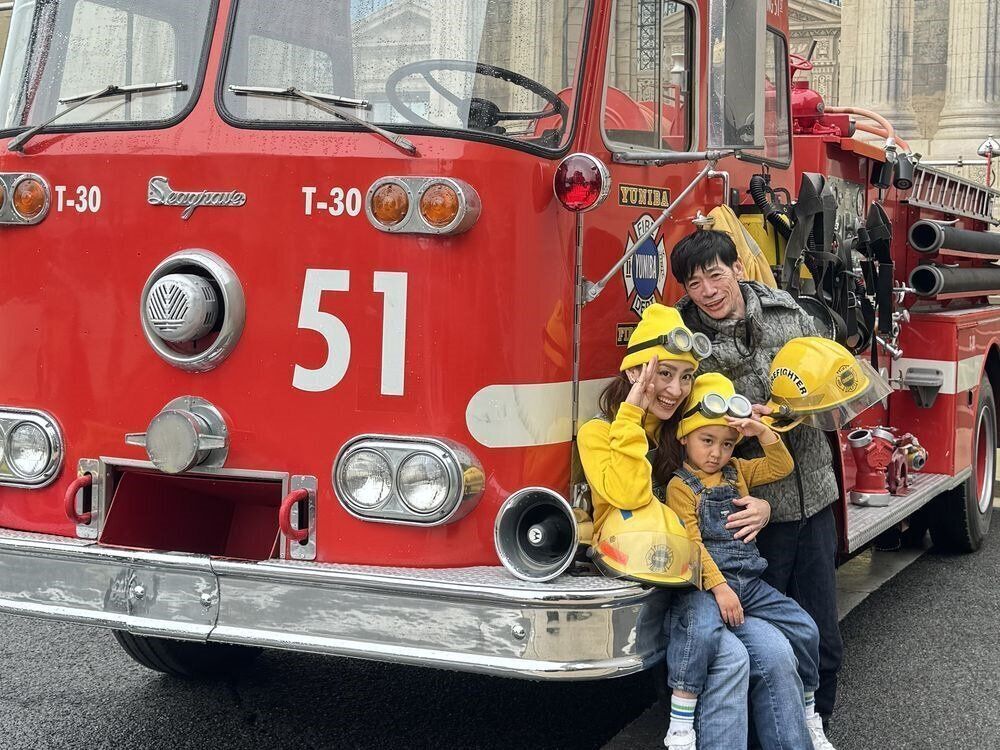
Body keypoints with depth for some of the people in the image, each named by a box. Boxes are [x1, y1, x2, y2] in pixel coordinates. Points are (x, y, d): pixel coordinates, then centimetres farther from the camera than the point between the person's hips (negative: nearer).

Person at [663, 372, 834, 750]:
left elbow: (780, 467, 20)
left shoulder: (737, 472, 17)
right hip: (705, 582, -7)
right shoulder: (680, 486, -4)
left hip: (749, 582, 7)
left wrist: (762, 431, 5)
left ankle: (808, 716, 21)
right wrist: (719, 587, -21)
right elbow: (691, 544, -13)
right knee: (701, 631, -37)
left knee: (804, 629, 0)